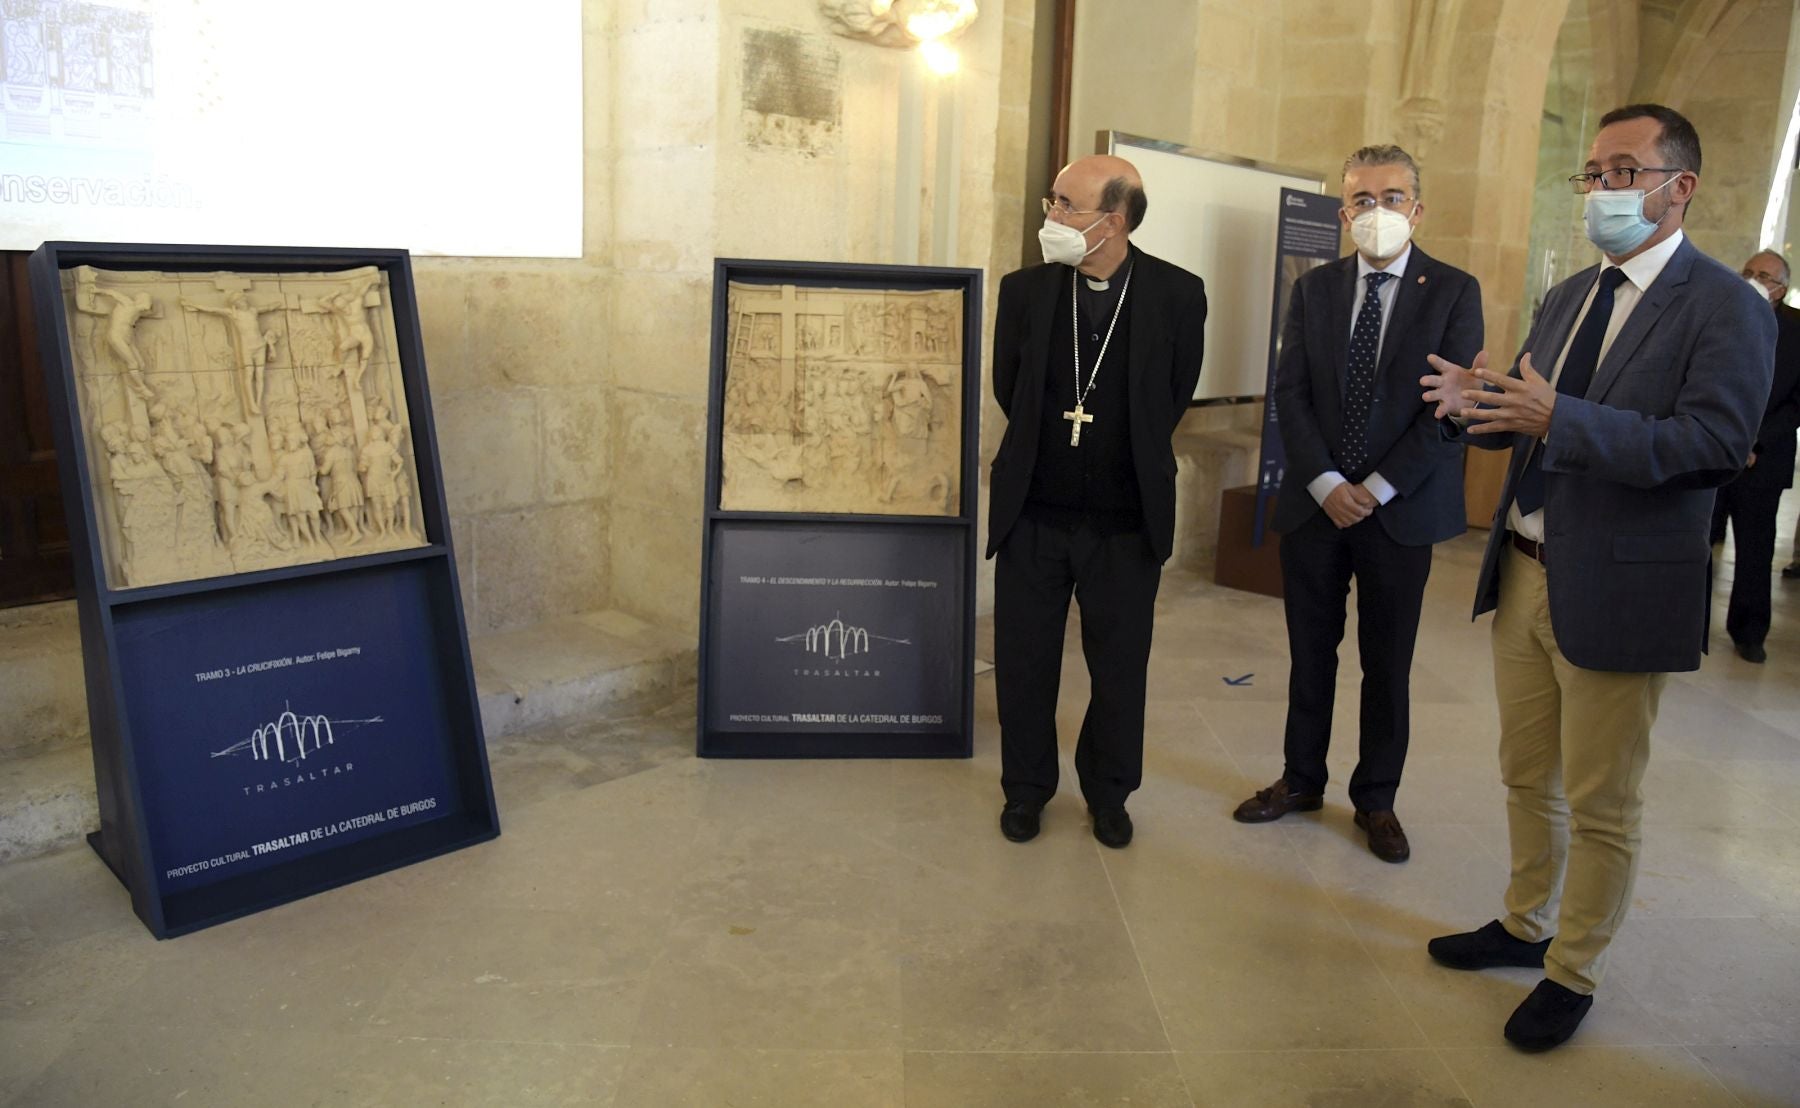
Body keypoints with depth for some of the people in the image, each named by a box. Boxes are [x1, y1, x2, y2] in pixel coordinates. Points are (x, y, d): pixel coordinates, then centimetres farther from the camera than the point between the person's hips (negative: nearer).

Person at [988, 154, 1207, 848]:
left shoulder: (1177, 295, -6)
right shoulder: (1024, 289, -2)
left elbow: (1172, 400, 6)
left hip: (1127, 521, -1)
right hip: (1033, 513, 1)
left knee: (1120, 667, 11)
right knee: (1023, 662, 10)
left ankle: (1108, 793, 33)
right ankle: (1026, 790, 31)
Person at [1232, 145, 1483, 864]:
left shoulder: (1453, 292, -2)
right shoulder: (1314, 289, 7)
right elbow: (1290, 394, 1)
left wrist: (1378, 489, -13)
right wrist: (1327, 484, -10)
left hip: (1399, 509, -2)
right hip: (1315, 505, 2)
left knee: (1388, 665, 8)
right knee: (1309, 653, 12)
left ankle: (1376, 799, 24)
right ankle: (1301, 780, 28)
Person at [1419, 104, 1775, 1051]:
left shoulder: (1726, 308, -10)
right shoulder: (1566, 298, 13)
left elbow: (1715, 445, -22)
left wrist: (1558, 419, -31)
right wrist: (1480, 405, -9)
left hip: (1616, 590, -7)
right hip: (1525, 573, 7)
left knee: (1600, 805, 7)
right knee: (1526, 776, 20)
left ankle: (1573, 975, 26)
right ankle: (1526, 927, 40)